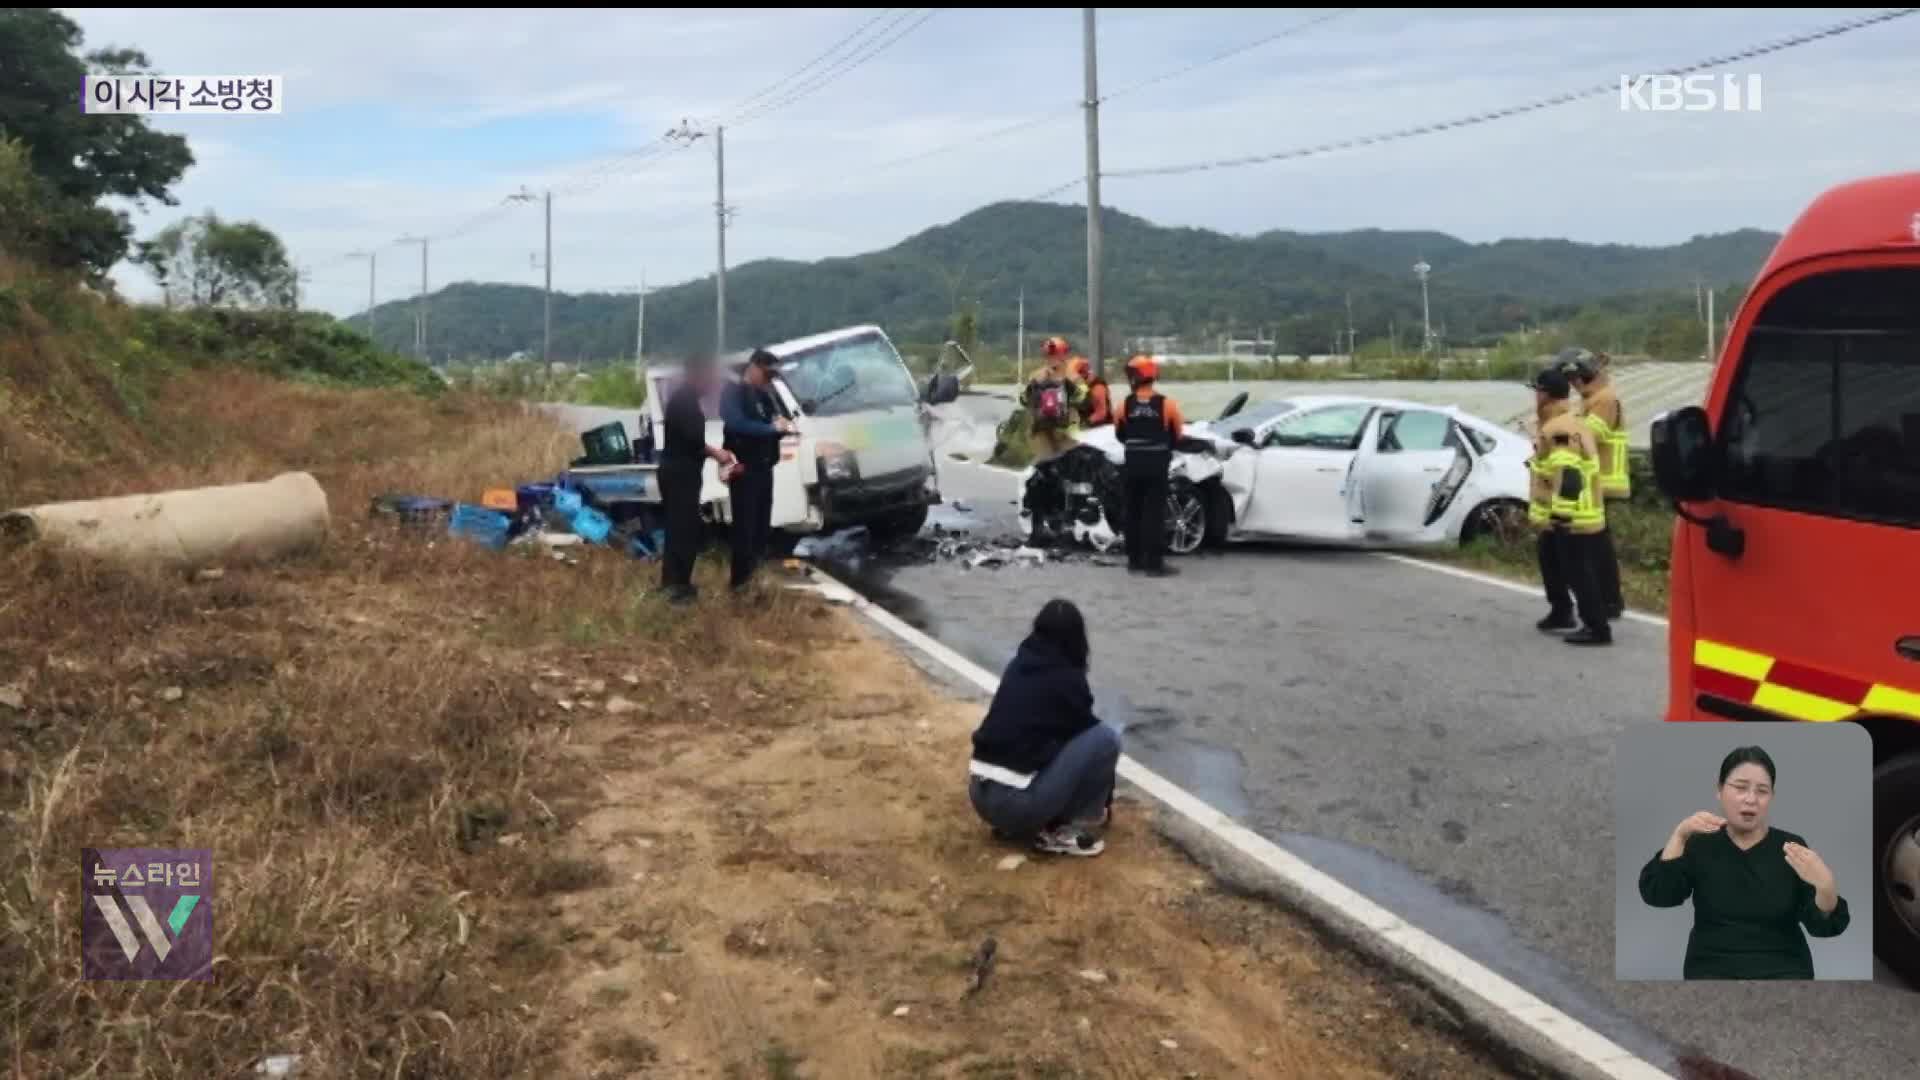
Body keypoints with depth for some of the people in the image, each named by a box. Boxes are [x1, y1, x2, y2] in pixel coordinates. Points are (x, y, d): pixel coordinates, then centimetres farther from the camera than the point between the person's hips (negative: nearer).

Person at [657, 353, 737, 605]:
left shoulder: (686, 397, 17)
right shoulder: (685, 398, -15)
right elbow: (691, 438, -25)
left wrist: (712, 452, 11)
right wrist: (715, 453, -12)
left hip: (679, 471, 10)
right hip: (680, 472, -10)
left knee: (679, 527, 16)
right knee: (685, 529, -8)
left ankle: (671, 581, 23)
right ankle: (679, 586, -6)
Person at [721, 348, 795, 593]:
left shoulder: (764, 395, 17)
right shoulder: (733, 392, -7)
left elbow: (772, 421, 20)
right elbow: (737, 424, -22)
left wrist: (781, 423, -3)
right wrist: (772, 428, -19)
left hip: (764, 468, 8)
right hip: (745, 469, -8)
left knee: (762, 526, 12)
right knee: (745, 527, -8)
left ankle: (757, 576, 21)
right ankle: (741, 581, -5)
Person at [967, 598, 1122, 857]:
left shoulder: (1018, 666, 14)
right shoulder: (1068, 679, -6)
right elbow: (1089, 734, 9)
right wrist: (1105, 799, 27)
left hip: (980, 795, 7)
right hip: (1016, 802, -7)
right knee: (1106, 738, -2)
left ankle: (1013, 823, 15)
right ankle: (1070, 832, 4)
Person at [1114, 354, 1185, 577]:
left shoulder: (1125, 404, -4)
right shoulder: (1166, 403, -9)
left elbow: (1119, 434, 5)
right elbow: (1178, 433, -1)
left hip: (1133, 463, 2)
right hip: (1157, 463, -2)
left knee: (1133, 512, 12)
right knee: (1155, 512, -1)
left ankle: (1135, 560, 16)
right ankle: (1154, 563, -4)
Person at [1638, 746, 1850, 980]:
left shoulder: (1791, 848, 1)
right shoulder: (1700, 845, 3)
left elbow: (1821, 926, -6)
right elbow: (1655, 895, -9)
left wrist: (1826, 887, -26)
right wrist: (1680, 835, -16)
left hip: (1782, 968, 0)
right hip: (1712, 969, 0)